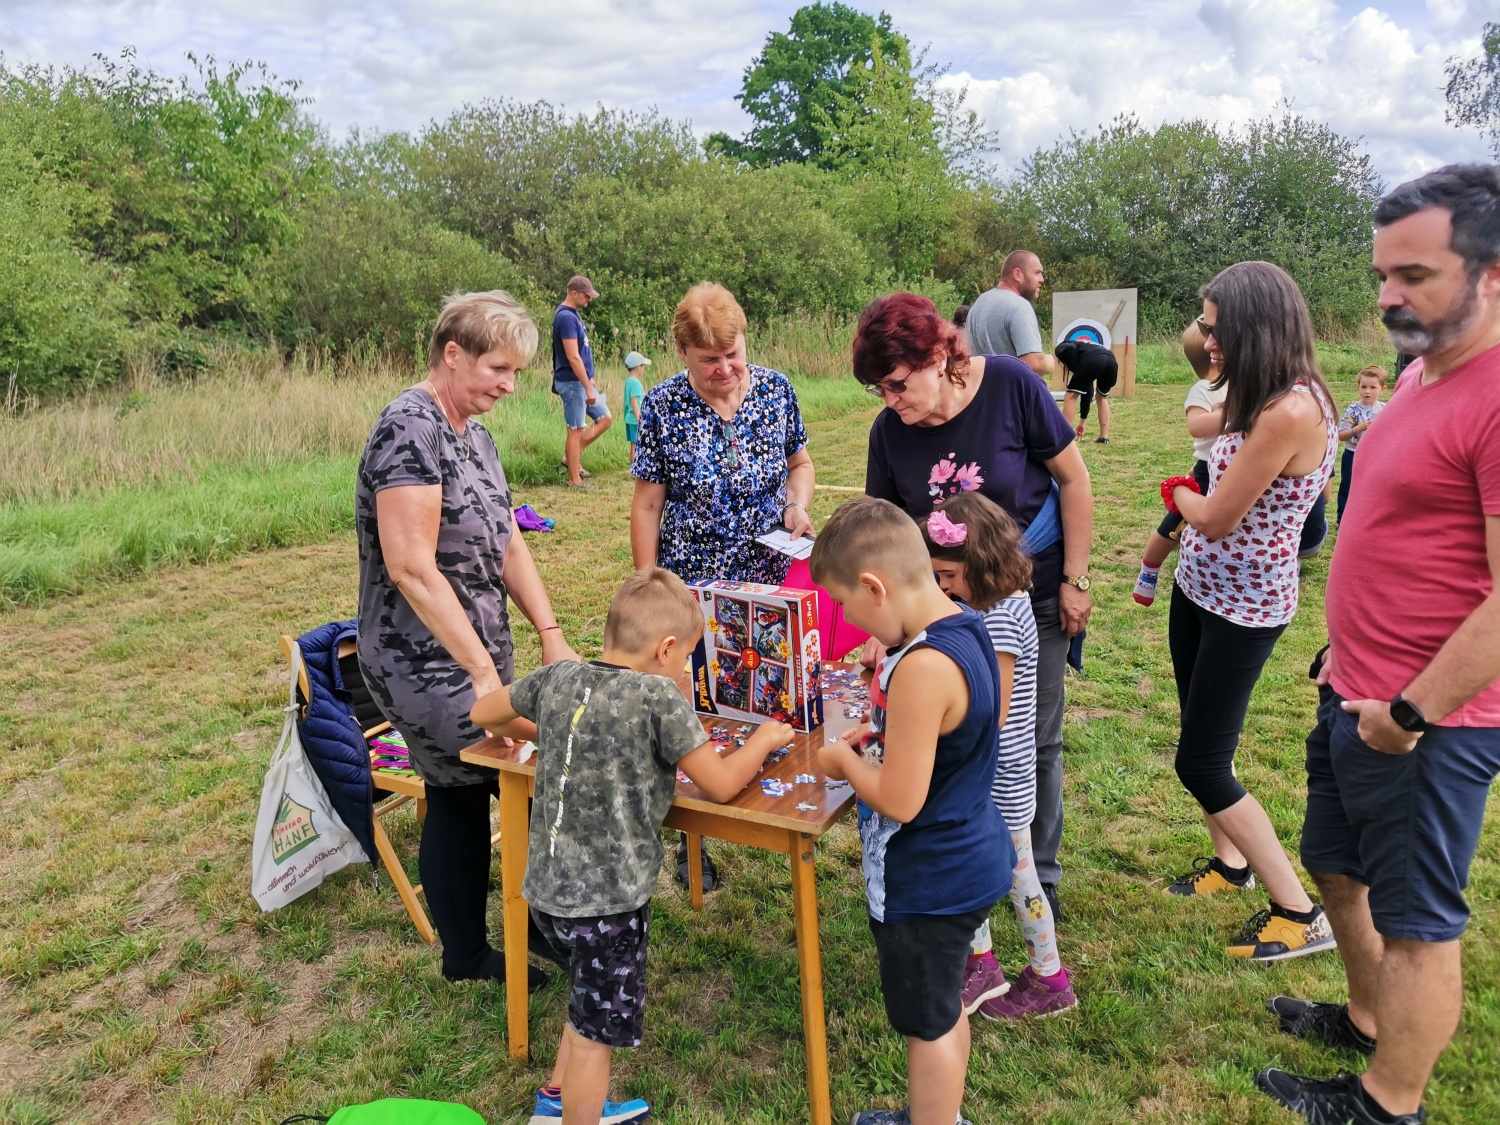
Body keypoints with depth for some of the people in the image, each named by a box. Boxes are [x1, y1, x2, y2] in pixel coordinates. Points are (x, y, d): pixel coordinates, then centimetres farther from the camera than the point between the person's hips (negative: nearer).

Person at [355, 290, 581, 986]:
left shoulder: (472, 434, 11)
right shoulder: (411, 428, -19)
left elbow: (505, 543, 11)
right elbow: (411, 566, -24)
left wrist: (550, 635, 1)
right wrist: (484, 669, -22)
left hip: (472, 656, 9)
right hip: (427, 666, -9)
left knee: (460, 797, 16)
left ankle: (466, 955, 31)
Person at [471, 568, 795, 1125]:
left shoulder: (556, 679, -1)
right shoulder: (660, 698, -18)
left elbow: (483, 713, 15)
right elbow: (721, 785, -12)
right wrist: (763, 739, 5)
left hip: (545, 889, 7)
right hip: (608, 900, -7)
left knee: (591, 1000, 31)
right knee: (596, 1032, 13)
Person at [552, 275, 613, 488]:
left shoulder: (573, 315, 12)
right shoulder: (566, 317, -19)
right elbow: (573, 357, -24)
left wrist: (590, 382, 21)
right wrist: (588, 388, -22)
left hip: (582, 382, 10)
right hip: (572, 383, -10)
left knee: (605, 419, 13)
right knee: (576, 430, -2)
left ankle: (572, 457, 19)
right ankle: (574, 480, 6)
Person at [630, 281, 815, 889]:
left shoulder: (776, 390, -1)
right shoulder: (663, 406, -8)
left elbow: (800, 462, 14)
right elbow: (646, 506, -5)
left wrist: (797, 507, -8)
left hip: (768, 581, 3)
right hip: (692, 589, -2)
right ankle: (693, 838, 22)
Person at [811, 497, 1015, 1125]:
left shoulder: (922, 668, -32)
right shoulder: (966, 628, -2)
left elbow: (899, 799, -29)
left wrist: (846, 762, -12)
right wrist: (881, 737, 3)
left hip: (927, 883, -10)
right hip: (968, 860, 10)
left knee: (927, 1025, 12)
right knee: (943, 1008, 28)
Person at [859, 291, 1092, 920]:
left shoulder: (1010, 386, -21)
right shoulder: (889, 431, -13)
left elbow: (1074, 480, -11)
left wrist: (1074, 579, -10)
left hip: (1035, 588, -2)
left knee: (1034, 739, 9)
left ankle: (1040, 874, 30)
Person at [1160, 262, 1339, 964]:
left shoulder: (1290, 412, -27)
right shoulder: (1265, 399, 4)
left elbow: (1214, 518, -20)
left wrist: (1178, 492, -3)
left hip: (1242, 609, -9)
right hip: (1199, 588, 9)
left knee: (1201, 765, -1)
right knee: (1201, 742, 20)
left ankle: (1300, 916, 13)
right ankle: (1231, 861, 41)